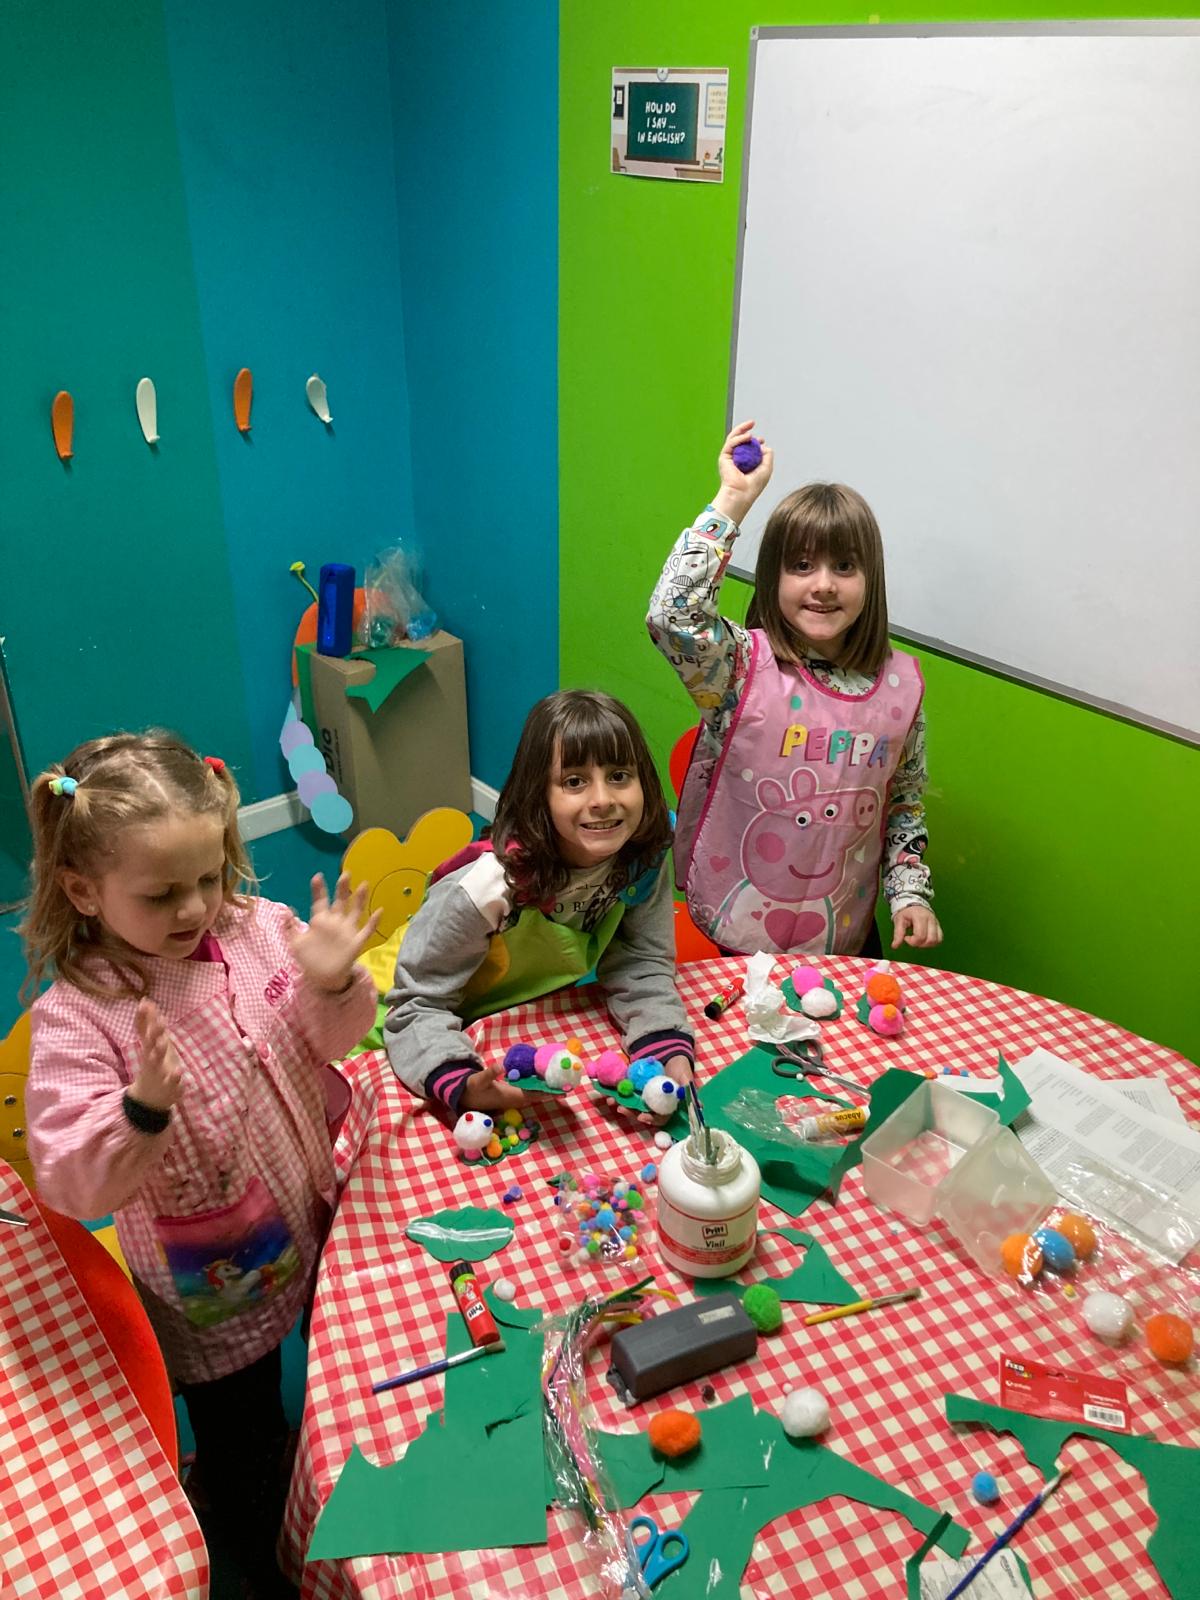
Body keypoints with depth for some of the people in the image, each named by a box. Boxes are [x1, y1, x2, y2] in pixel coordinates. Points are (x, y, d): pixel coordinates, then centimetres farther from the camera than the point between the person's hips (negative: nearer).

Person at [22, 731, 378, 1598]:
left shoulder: (257, 930, -16)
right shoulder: (77, 1016, -26)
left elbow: (333, 1041, -5)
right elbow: (73, 1182, -27)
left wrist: (333, 985, -26)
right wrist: (145, 1106, -45)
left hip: (319, 1224, 4)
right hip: (214, 1285, -4)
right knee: (242, 1436, 21)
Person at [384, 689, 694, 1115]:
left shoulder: (643, 859, -18)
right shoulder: (485, 888, -32)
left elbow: (642, 967, -13)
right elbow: (418, 1005, -27)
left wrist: (670, 1052, -30)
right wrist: (461, 1087, -44)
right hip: (464, 1030, -4)